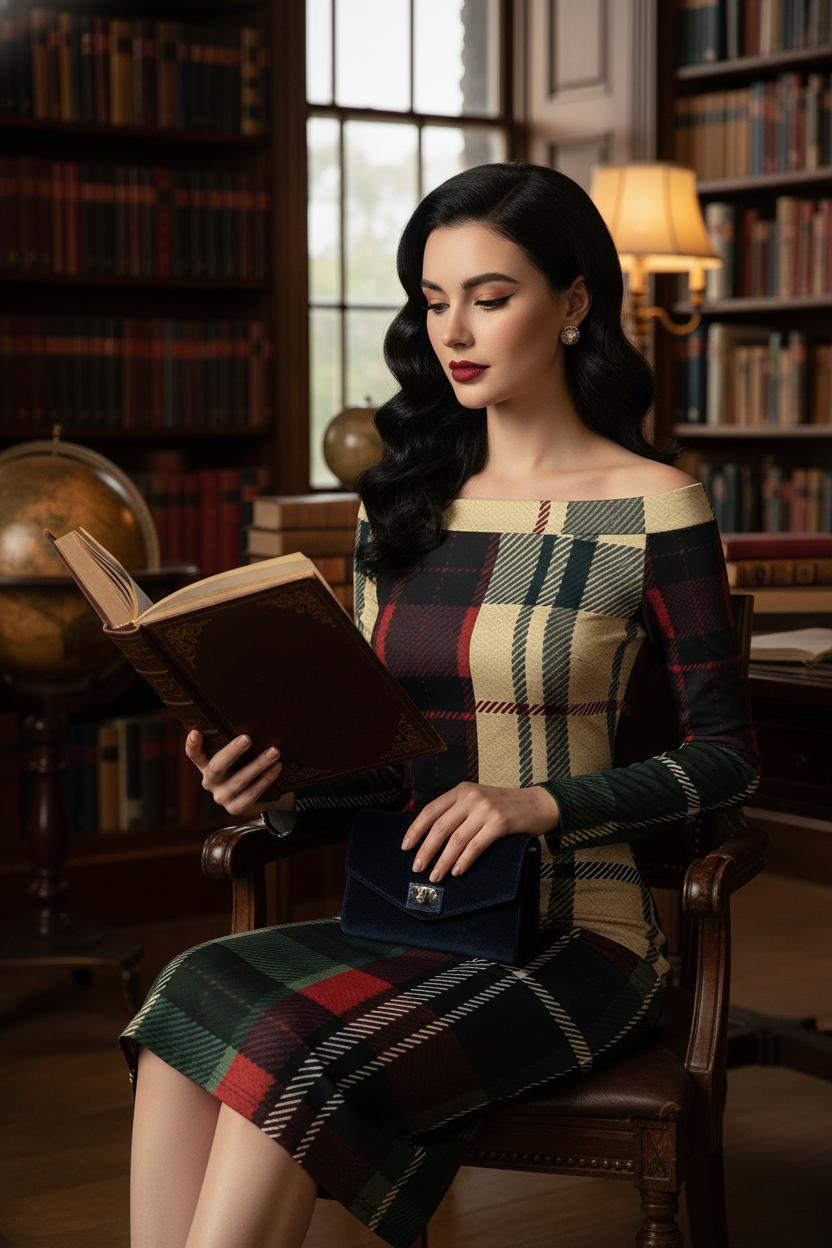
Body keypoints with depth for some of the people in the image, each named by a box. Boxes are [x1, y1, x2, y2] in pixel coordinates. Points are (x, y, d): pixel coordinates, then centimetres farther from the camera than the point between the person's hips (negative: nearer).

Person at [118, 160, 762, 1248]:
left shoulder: (652, 508, -3)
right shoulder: (402, 503, 13)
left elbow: (727, 757, -2)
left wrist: (540, 803, -17)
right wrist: (281, 790, -8)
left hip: (573, 936, -4)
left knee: (290, 1057, -30)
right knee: (188, 1002, -26)